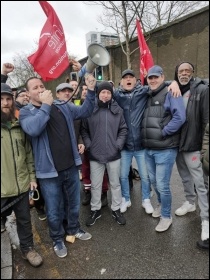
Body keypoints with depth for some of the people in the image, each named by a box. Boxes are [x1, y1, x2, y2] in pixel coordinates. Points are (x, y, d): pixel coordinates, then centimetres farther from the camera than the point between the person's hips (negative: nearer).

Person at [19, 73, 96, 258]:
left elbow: (85, 111, 6)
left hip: (71, 167, 4)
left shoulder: (63, 106, 4)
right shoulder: (26, 112, -7)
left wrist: (91, 91, -8)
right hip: (49, 171, -3)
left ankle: (74, 229, 49)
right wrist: (46, 105, -22)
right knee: (54, 211, 14)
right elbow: (33, 129, -27)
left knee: (74, 203, 23)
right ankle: (58, 239, 40)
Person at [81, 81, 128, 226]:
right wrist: (88, 145, -6)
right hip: (95, 155, 0)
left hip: (114, 154, 1)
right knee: (95, 185, 12)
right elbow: (83, 129, 3)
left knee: (115, 183, 14)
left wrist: (118, 145, -5)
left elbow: (123, 129, 5)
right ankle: (95, 210, 32)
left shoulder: (117, 109, 0)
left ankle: (116, 209, 33)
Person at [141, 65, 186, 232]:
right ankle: (161, 205, 44)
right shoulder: (147, 96, 15)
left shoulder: (170, 93, -7)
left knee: (162, 185, 0)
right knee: (154, 181, 20)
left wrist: (163, 133, -17)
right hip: (148, 149, 7)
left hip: (165, 149, -7)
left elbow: (180, 117, -19)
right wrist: (145, 137, 7)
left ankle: (166, 216, 21)